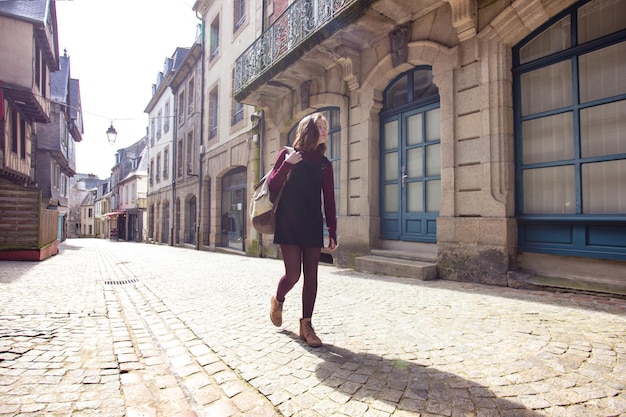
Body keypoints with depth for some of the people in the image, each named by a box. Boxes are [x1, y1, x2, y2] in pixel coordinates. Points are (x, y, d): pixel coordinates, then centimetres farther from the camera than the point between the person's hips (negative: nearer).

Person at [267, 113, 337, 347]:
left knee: (311, 276, 2)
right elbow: (272, 187, -2)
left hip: (313, 226, 4)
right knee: (293, 274, -6)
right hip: (288, 224, -3)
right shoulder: (287, 154, 3)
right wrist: (287, 165, -16)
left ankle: (306, 325, 15)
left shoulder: (324, 163, 10)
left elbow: (329, 200, 8)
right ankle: (277, 301, 27)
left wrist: (332, 232, 4)